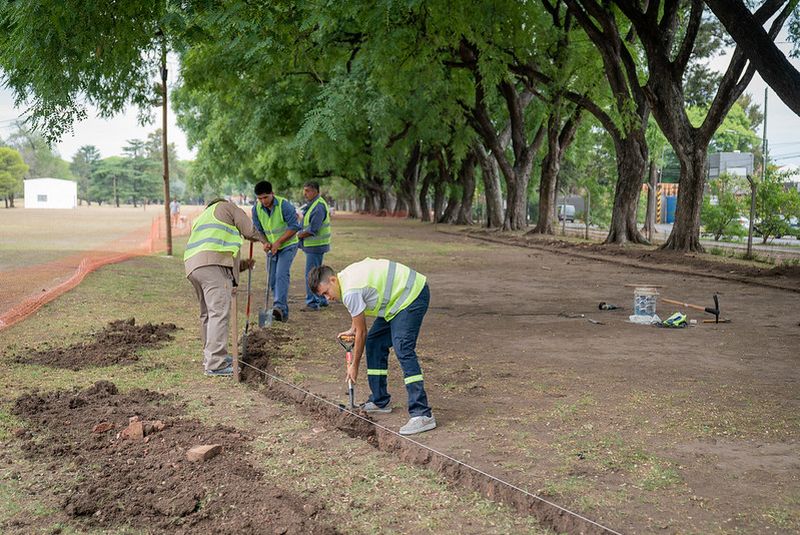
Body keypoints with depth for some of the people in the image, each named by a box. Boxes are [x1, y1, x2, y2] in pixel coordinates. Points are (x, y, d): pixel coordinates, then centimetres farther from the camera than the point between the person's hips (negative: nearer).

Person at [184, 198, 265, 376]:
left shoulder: (201, 219, 37)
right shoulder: (225, 206, 17)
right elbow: (249, 230, 12)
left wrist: (243, 264, 39)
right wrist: (261, 239, 33)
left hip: (193, 265, 9)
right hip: (213, 264, -9)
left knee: (208, 313, 17)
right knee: (219, 312, -11)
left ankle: (210, 357, 25)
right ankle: (215, 364, -16)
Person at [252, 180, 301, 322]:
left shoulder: (284, 205, -20)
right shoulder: (256, 209, -5)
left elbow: (294, 227, -20)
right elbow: (258, 230, 3)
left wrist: (278, 242, -25)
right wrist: (265, 242, -17)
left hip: (288, 245, -6)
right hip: (272, 247, 6)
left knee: (282, 274, -24)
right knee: (272, 280, 4)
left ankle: (279, 306, -33)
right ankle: (283, 312, 11)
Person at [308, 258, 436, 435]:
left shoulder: (350, 293, -22)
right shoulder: (346, 275, 7)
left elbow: (361, 332, -12)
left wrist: (354, 366, -1)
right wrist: (352, 329, 22)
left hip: (412, 295, -11)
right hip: (401, 296, 11)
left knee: (403, 350, -22)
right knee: (374, 343, 11)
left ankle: (422, 415, -27)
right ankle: (380, 401, 19)